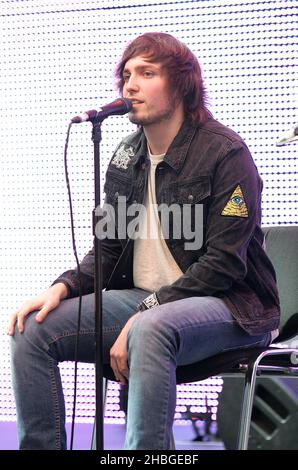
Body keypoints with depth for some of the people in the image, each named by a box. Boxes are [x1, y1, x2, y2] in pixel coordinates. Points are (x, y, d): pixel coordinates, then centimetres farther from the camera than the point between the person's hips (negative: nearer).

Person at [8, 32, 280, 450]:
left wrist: (142, 315, -22)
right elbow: (109, 250, 15)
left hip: (228, 305, -7)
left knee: (150, 331, -40)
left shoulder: (225, 153, -11)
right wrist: (62, 288, -6)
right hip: (140, 299, 7)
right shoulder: (127, 156, 11)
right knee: (33, 329, -12)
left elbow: (224, 264, -16)